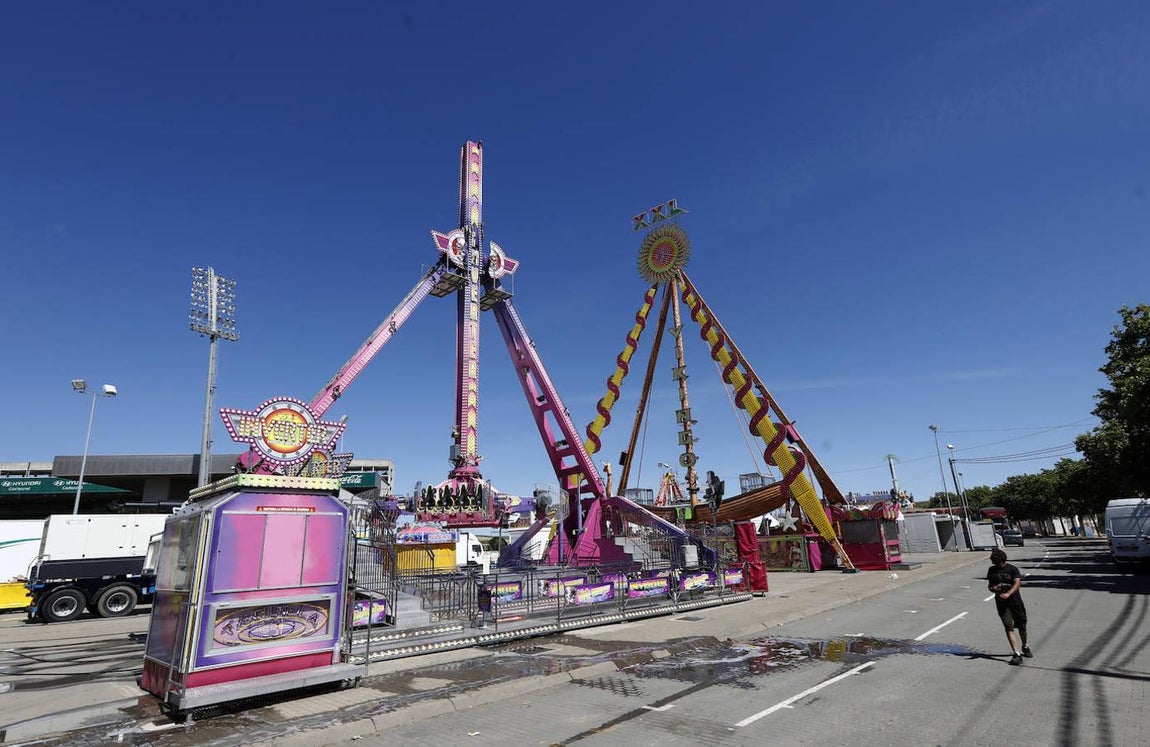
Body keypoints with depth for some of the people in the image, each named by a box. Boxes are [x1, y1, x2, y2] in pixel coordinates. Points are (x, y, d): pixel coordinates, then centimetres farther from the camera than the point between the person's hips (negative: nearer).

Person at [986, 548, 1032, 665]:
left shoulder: (1012, 569, -5)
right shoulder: (992, 570, 5)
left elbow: (1017, 583, -17)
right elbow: (989, 585, 13)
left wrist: (1008, 594, -30)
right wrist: (993, 588, -11)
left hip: (1015, 601, -1)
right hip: (1001, 603, 1)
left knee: (1022, 626, 13)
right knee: (1009, 627, -7)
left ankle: (1025, 647, 39)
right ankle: (1016, 654, -7)